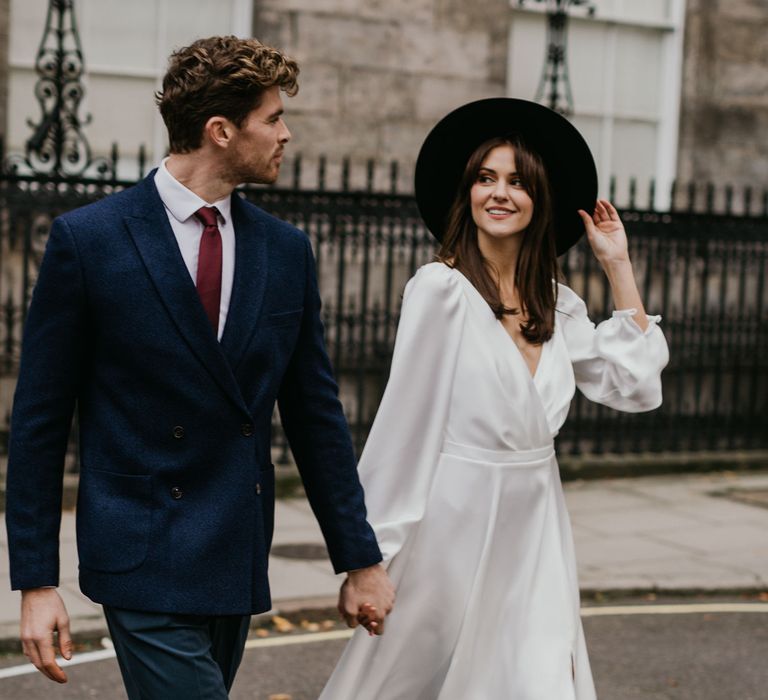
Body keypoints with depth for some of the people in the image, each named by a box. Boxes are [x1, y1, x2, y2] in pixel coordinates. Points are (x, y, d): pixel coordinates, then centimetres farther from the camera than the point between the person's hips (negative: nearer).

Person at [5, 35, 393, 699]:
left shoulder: (286, 250, 6)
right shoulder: (87, 240, -7)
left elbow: (315, 414, 11)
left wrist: (361, 558, 11)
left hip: (241, 563, 5)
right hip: (147, 564, -5)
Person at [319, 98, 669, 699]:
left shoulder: (557, 303, 7)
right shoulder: (441, 288, -12)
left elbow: (635, 385, 8)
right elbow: (407, 420, -12)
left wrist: (618, 267, 9)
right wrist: (376, 547, -10)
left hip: (536, 522, 5)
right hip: (457, 520, -5)